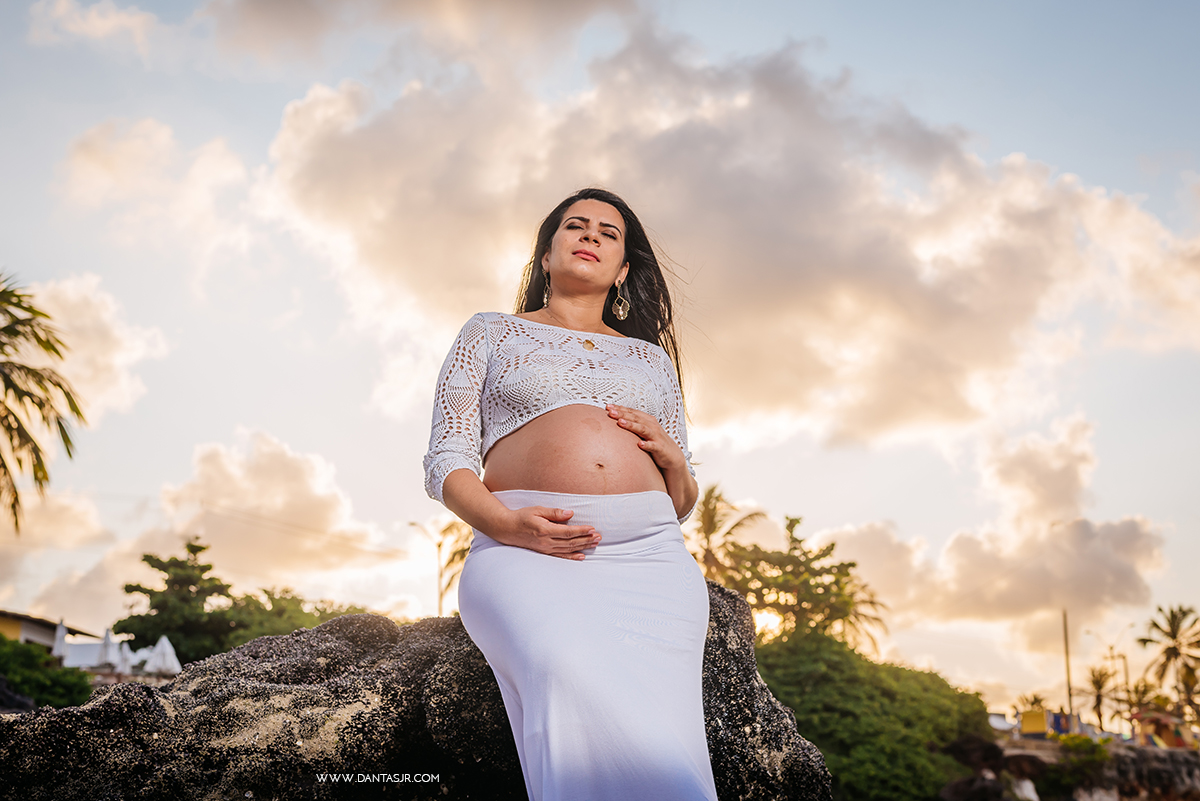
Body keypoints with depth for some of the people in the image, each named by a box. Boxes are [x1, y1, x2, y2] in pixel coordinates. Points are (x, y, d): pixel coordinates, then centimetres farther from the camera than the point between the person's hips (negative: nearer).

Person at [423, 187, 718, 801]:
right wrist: (505, 525, -10)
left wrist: (672, 456, 5)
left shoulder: (651, 357, 31)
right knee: (573, 682, -37)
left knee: (655, 722, -30)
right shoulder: (490, 333, 24)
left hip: (647, 551, 3)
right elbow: (446, 461, 11)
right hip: (527, 551, -2)